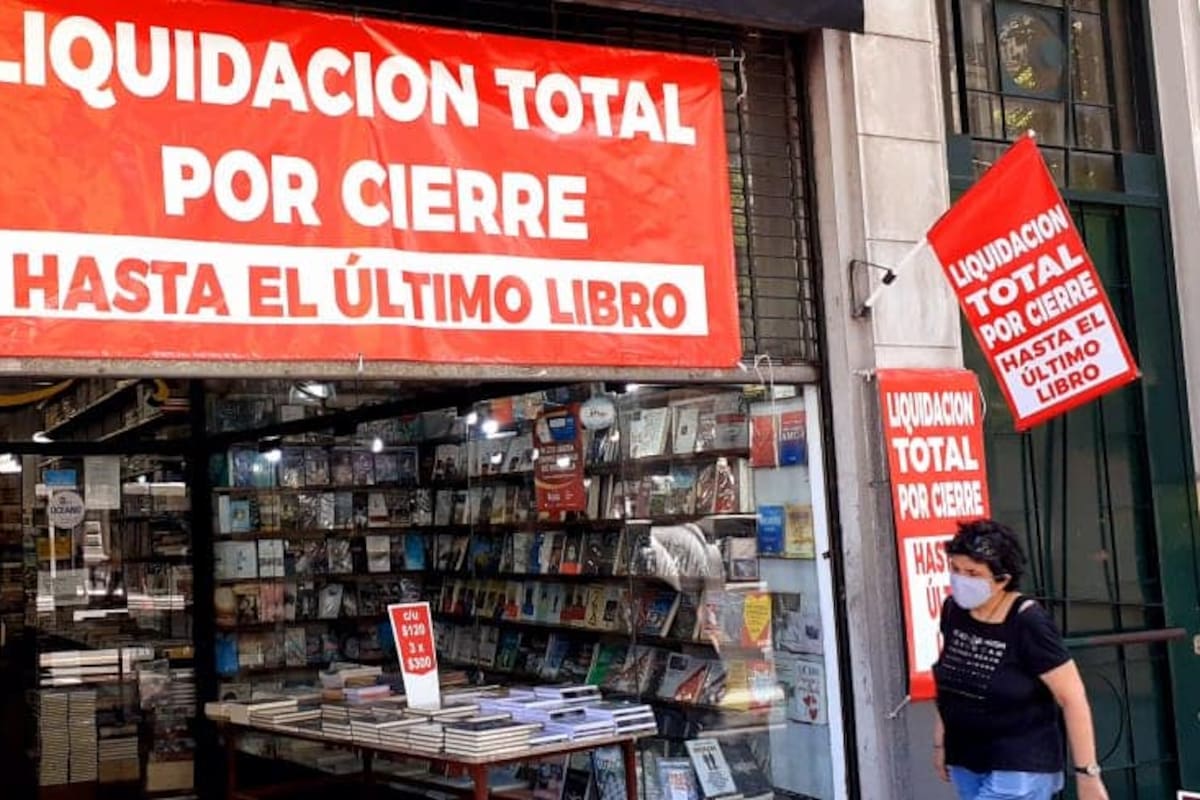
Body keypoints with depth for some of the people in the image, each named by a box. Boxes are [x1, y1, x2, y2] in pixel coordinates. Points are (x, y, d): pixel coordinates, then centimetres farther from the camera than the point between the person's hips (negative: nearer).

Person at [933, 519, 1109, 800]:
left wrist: (1087, 773, -15)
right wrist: (940, 741, 17)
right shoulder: (954, 611, -1)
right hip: (966, 761, 7)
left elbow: (1073, 698, -16)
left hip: (1020, 768, -7)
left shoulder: (1028, 624, -19)